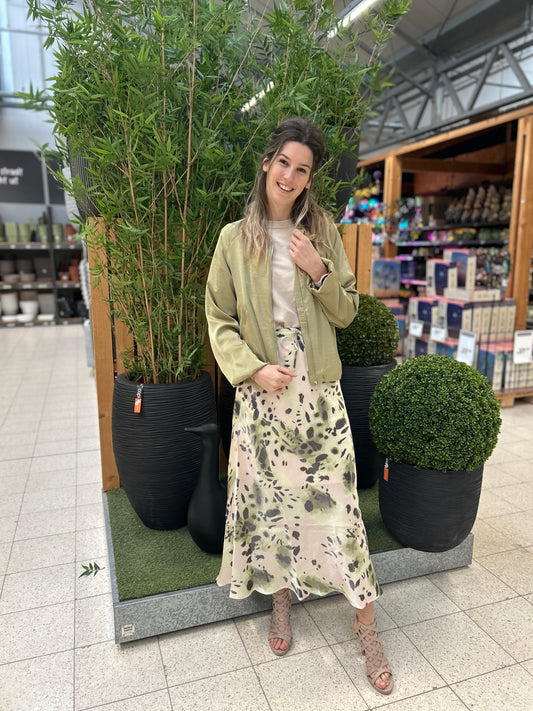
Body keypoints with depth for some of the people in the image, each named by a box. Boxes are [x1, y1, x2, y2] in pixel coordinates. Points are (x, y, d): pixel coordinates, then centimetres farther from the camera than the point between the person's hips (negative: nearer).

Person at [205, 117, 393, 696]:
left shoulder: (323, 232, 6)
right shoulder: (235, 238, 2)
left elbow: (347, 312, 6)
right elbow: (219, 319, 1)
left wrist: (320, 271, -11)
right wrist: (253, 368, -13)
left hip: (317, 387, 1)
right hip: (262, 390, 0)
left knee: (335, 495, 2)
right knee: (268, 494, 9)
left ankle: (365, 623, 20)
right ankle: (281, 600, 34)